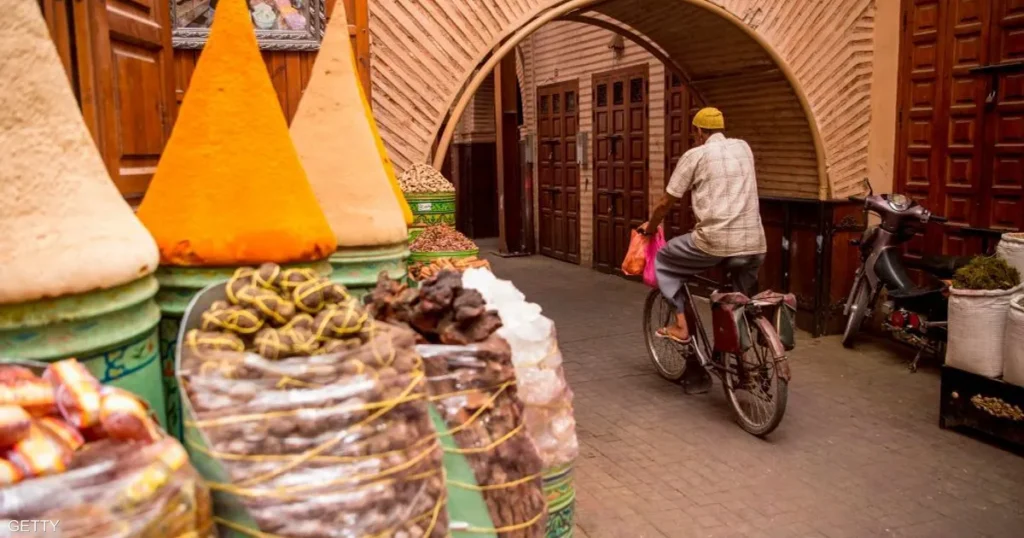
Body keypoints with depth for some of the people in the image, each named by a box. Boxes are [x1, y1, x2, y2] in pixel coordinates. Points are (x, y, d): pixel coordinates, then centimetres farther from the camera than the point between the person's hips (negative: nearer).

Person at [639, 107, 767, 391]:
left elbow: (667, 202, 6)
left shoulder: (695, 155, 2)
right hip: (754, 243, 5)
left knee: (664, 259, 19)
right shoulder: (744, 148, 17)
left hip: (714, 240, -5)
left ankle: (680, 325, 13)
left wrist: (650, 226, 24)